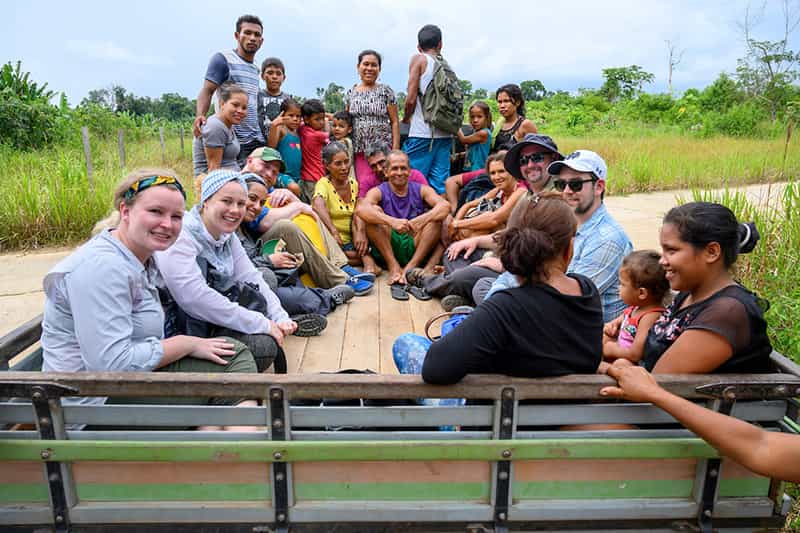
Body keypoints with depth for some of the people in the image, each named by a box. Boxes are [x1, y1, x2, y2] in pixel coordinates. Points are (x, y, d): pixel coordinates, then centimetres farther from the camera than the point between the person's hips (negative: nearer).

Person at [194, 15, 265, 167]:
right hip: (233, 140, -6)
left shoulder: (255, 69, 20)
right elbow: (207, 92, -9)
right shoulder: (223, 59, -1)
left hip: (257, 140, 6)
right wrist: (200, 115, -26)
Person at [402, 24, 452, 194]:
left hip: (422, 132, -5)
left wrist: (405, 119, 10)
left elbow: (411, 99, -7)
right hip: (445, 133, 5)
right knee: (440, 183, 7)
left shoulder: (419, 59, 0)